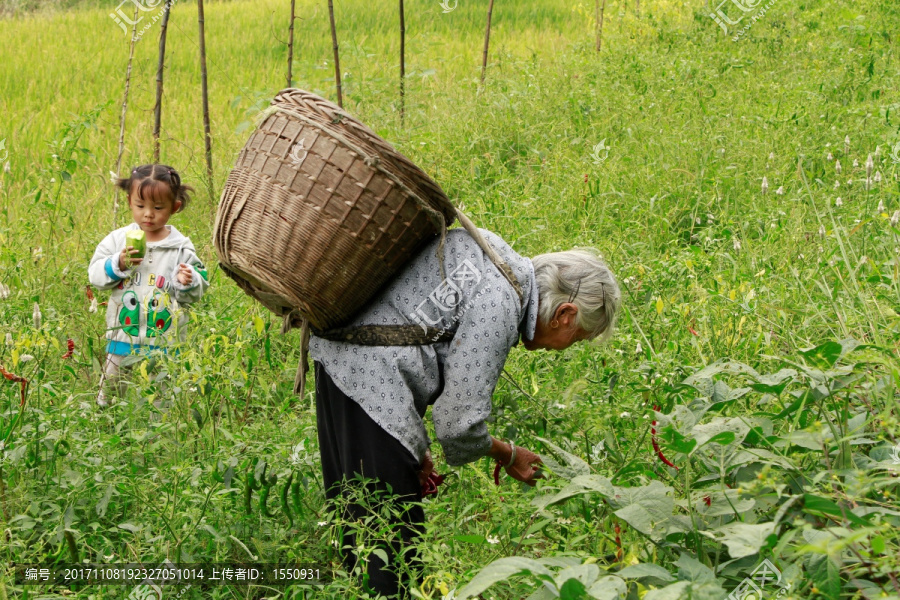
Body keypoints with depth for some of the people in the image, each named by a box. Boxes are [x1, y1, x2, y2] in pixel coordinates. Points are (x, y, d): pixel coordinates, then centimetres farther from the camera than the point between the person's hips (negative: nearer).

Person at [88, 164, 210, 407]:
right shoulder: (118, 239, 3)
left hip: (164, 340, -1)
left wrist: (187, 282, -19)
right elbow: (95, 275, 1)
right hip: (122, 337, 1)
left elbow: (193, 295, 2)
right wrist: (117, 264, -16)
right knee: (111, 387, 9)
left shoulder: (181, 248, 0)